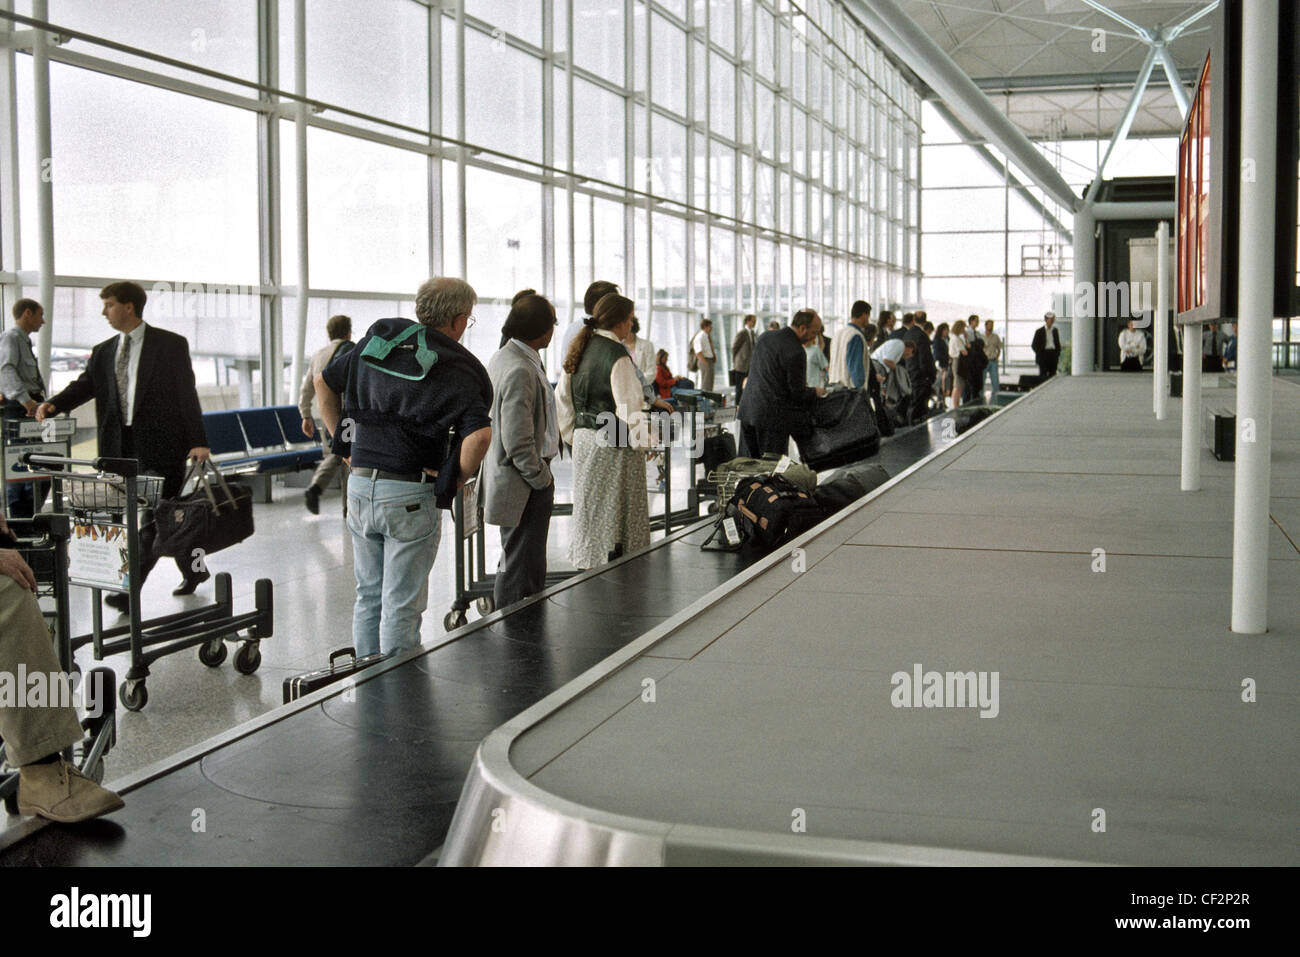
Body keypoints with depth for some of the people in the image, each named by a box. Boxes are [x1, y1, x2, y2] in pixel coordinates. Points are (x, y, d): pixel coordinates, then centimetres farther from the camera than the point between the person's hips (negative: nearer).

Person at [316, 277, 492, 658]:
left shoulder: (376, 341, 8)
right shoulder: (461, 368, -9)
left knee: (369, 596, 19)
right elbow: (479, 435, -24)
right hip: (411, 496, -5)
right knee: (402, 606, 4)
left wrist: (344, 444, 18)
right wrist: (457, 479, -8)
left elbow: (324, 383, 18)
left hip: (359, 484, 6)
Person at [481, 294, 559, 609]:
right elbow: (518, 441, -25)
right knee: (522, 572, -2)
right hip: (524, 488, -11)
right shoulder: (520, 370, -23)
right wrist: (542, 479, -13)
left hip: (513, 479, 11)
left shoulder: (504, 357, 10)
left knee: (515, 563, 21)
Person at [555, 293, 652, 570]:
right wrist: (643, 441, -10)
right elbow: (629, 407, -20)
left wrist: (572, 436, 21)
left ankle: (587, 565, 24)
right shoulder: (617, 355, -17)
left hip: (584, 441, 8)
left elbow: (562, 398, 13)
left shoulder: (579, 350, 8)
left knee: (589, 510, 16)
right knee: (615, 513, 1)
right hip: (614, 445, -8)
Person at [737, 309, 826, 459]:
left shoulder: (764, 337, 10)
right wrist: (816, 392, 8)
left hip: (748, 411, 8)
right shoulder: (796, 352, -15)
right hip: (774, 416, -8)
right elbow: (797, 393, -13)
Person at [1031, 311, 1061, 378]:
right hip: (1044, 353, -4)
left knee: (1053, 374, 2)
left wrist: (1058, 354, 6)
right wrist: (1039, 354, -6)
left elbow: (1058, 343, 16)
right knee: (1043, 375, -8)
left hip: (1053, 354, 4)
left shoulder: (1055, 330, 12)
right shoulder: (1039, 331, -1)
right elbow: (1034, 344, 0)